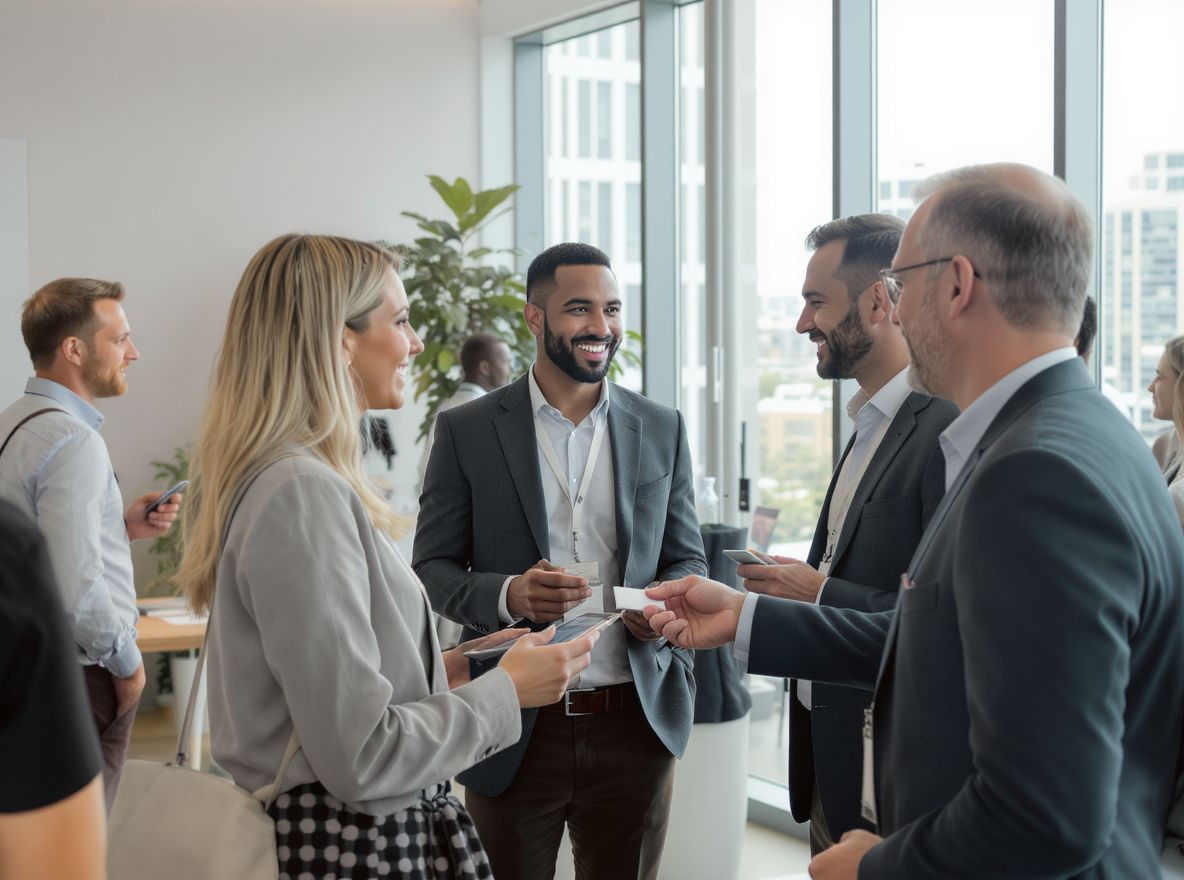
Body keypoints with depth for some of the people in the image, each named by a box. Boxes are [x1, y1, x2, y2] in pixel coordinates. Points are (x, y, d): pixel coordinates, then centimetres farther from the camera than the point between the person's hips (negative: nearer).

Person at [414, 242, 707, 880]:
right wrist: (507, 594, -21)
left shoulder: (661, 429, 7)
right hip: (513, 726, -2)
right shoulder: (466, 430, 0)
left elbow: (687, 559, 11)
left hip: (634, 724, 2)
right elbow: (431, 568, 0)